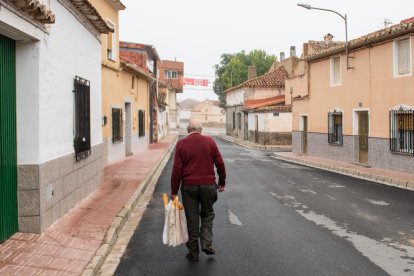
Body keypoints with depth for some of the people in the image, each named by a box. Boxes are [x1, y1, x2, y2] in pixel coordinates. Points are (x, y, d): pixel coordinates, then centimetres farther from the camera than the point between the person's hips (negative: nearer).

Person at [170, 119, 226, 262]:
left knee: (192, 219, 9)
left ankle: (193, 252, 17)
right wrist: (222, 182, 14)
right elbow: (220, 164, 1)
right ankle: (206, 243, 7)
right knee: (207, 214, 20)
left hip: (189, 186, 0)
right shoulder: (210, 141, 0)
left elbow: (177, 170, -4)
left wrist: (174, 191, 1)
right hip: (208, 185, 0)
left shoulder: (181, 144, -1)